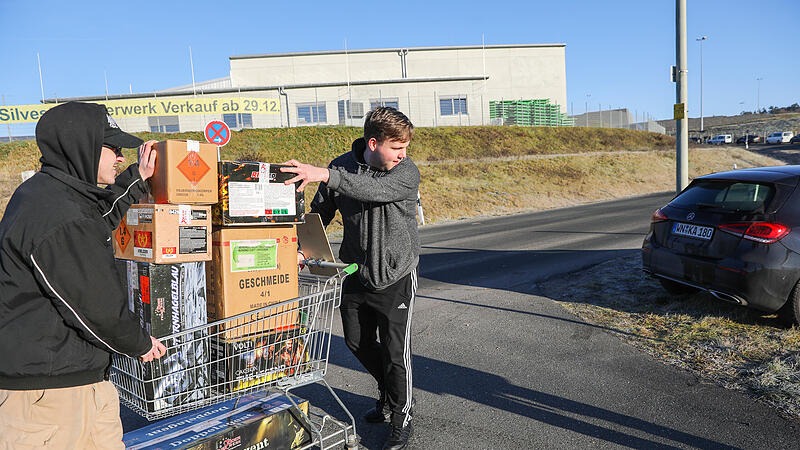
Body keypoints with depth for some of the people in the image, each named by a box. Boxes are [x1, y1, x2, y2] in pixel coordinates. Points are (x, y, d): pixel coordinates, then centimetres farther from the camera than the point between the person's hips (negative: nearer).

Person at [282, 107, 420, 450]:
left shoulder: (407, 173, -16)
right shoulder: (342, 167, -5)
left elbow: (373, 189, -37)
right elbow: (320, 213, 4)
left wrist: (325, 175, -48)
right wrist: (303, 248, -9)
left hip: (395, 276, -4)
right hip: (355, 273, 5)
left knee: (396, 351, 2)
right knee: (358, 342, 18)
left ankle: (402, 419, 24)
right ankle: (388, 395, 43)